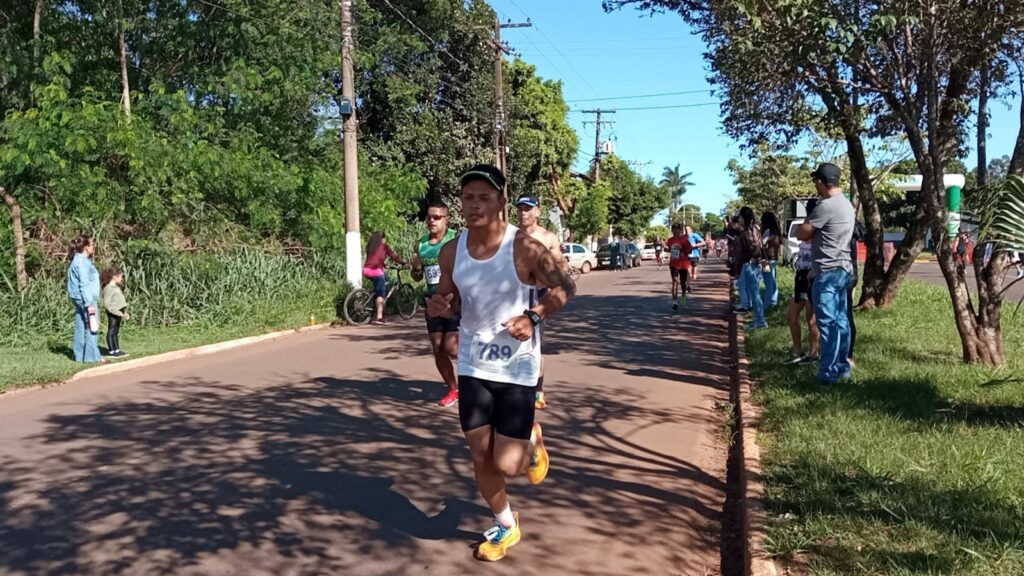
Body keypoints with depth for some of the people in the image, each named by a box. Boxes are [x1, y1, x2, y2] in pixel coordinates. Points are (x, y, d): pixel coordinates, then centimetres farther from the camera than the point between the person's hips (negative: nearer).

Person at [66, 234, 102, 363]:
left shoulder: (77, 260, 16)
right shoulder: (82, 262, -14)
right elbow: (84, 284, -19)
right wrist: (90, 304, -21)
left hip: (79, 299, 10)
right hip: (86, 299, -10)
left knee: (81, 328, 11)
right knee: (92, 328, -6)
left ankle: (80, 356, 15)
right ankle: (92, 357, -6)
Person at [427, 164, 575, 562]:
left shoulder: (525, 249, -17)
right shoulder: (451, 252, -4)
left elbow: (565, 288, -4)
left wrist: (533, 316, -19)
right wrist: (437, 307, -13)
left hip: (517, 368, -4)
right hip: (472, 367, 4)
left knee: (507, 465, -4)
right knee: (481, 459, 11)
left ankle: (532, 440, 32)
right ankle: (506, 526, 36)